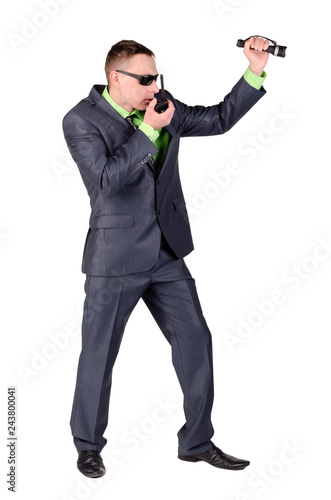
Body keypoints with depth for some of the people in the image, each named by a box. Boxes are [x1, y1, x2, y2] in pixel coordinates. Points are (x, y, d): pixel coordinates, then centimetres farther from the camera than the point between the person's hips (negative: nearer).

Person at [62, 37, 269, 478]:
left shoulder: (162, 106, 6)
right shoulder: (81, 121, -11)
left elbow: (219, 119, 10)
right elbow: (106, 178, -23)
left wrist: (255, 71, 1)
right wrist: (148, 130, -23)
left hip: (166, 254, 6)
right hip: (115, 259, -5)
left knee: (196, 341, 6)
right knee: (99, 354, 6)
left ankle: (197, 442, 20)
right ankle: (88, 446, 26)